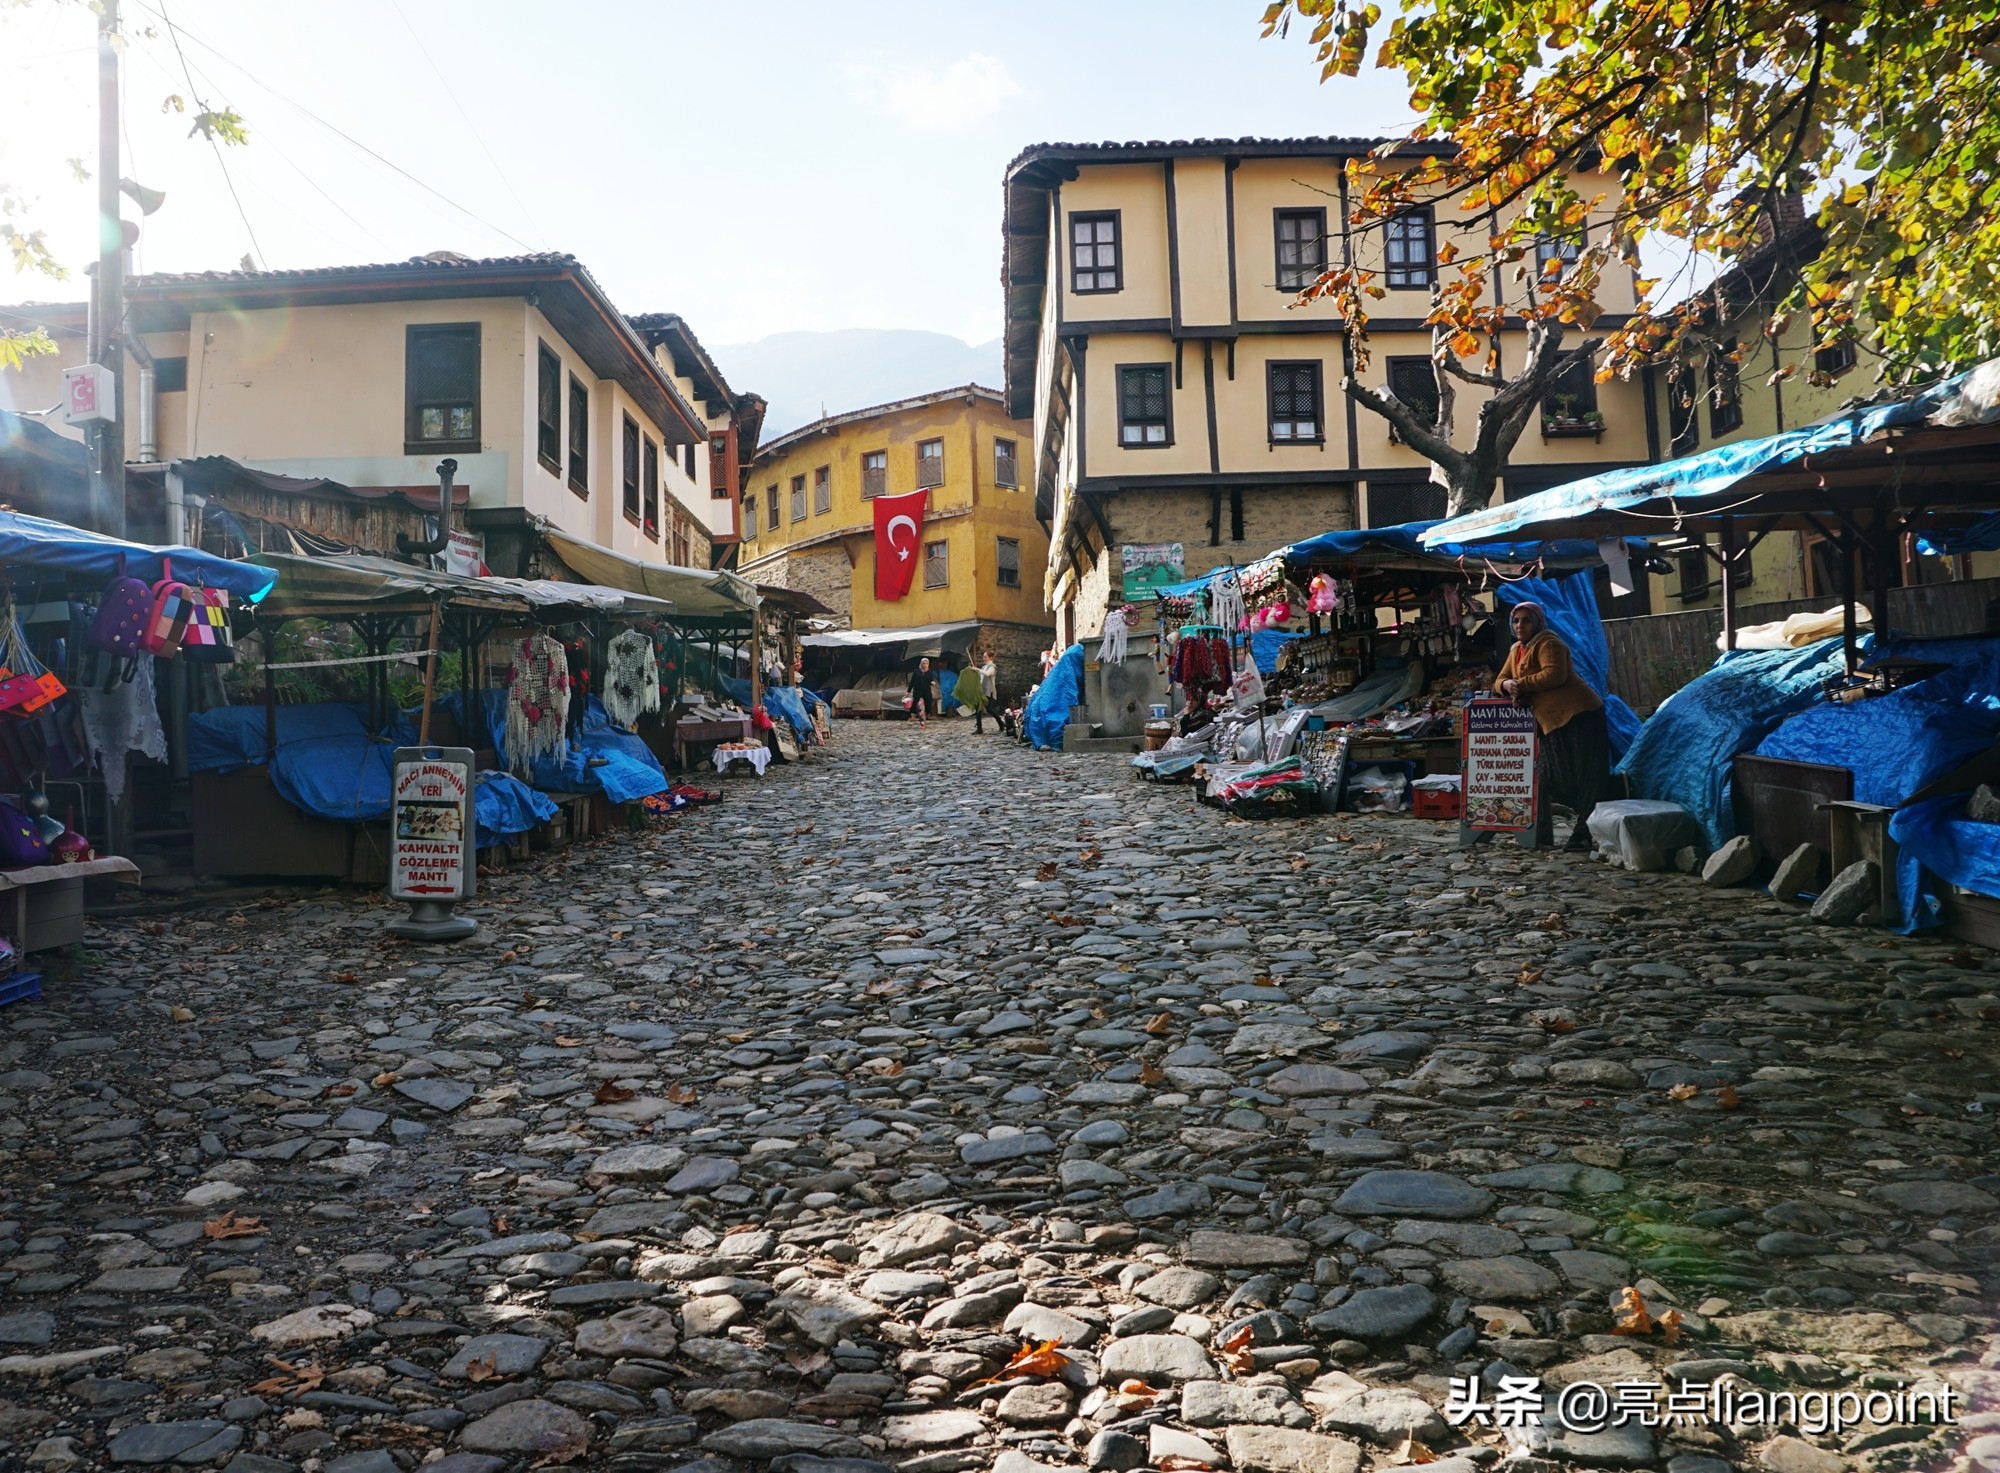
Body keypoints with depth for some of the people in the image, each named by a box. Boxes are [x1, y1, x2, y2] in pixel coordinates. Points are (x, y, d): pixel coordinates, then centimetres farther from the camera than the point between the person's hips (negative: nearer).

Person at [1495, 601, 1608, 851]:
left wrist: (1521, 684, -16)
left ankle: (1584, 832, -10)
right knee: (1557, 778, 13)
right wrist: (1506, 685, -7)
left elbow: (1554, 674, -23)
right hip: (1551, 722, 9)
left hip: (1578, 715, -9)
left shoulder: (1547, 643, -8)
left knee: (1583, 776, -9)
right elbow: (1500, 681, 17)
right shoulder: (1516, 650, 19)